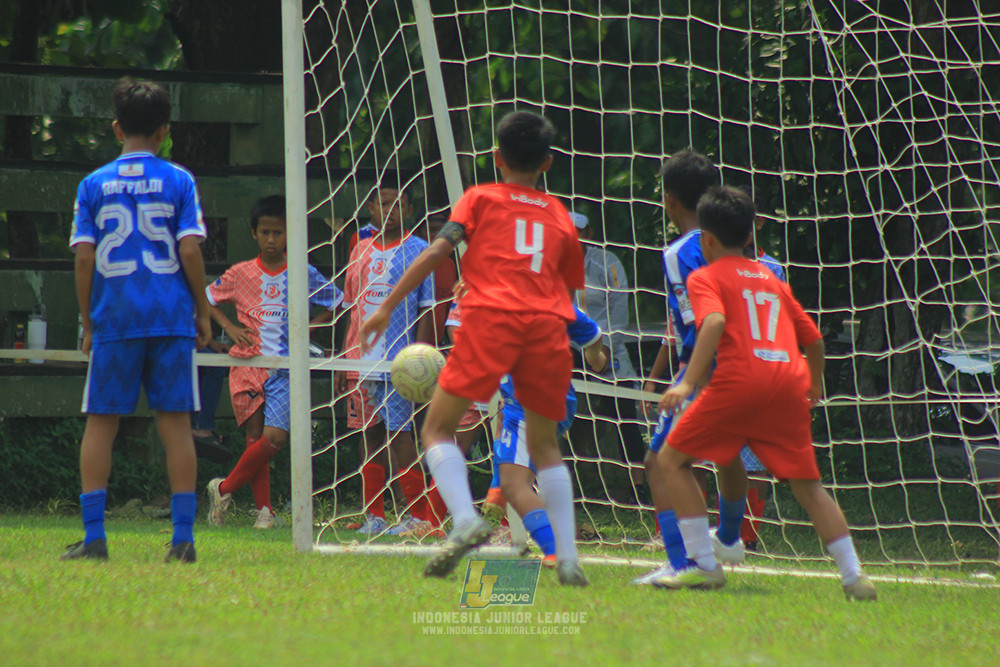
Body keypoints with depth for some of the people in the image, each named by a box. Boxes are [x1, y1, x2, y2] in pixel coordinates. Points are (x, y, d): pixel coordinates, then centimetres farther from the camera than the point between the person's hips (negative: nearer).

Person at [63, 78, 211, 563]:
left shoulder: (94, 185, 4)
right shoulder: (179, 181, 2)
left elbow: (84, 257, 1)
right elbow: (190, 250, -4)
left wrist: (87, 323, 9)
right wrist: (203, 312, 6)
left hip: (113, 317, 0)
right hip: (171, 317, 0)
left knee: (100, 424, 6)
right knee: (175, 423, 3)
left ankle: (93, 535, 1)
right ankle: (183, 536, 0)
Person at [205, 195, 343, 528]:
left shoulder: (302, 275, 3)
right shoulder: (241, 274, 3)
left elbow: (338, 303, 11)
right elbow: (206, 299, 15)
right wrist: (229, 327, 2)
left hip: (284, 367, 0)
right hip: (247, 362, 0)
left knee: (275, 437, -14)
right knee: (256, 436, -4)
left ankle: (225, 488, 4)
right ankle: (264, 510, 6)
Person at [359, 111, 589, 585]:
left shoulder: (481, 199, 16)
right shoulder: (560, 217, 25)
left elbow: (436, 251, 4)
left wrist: (387, 307, 3)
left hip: (491, 318, -3)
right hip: (549, 326, 3)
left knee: (438, 428, 3)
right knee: (544, 445, 17)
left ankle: (466, 520, -23)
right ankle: (568, 558, 5)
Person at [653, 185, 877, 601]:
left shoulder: (705, 278, 10)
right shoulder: (771, 279, 27)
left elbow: (715, 322, -11)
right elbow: (813, 338, 28)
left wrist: (688, 383, -19)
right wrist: (815, 384, 47)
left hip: (740, 380, -5)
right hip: (790, 382, 5)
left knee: (673, 459, 10)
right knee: (808, 485, 12)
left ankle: (704, 566, 1)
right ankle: (854, 577, 1)